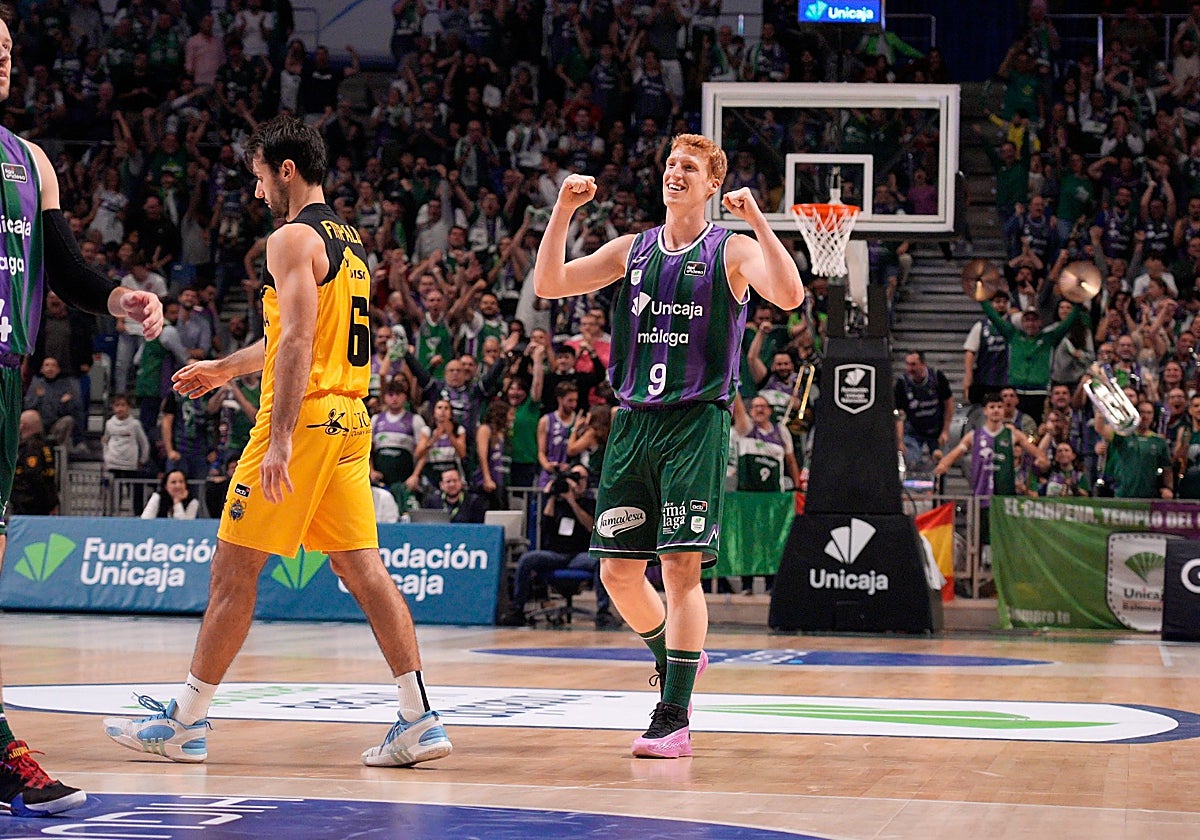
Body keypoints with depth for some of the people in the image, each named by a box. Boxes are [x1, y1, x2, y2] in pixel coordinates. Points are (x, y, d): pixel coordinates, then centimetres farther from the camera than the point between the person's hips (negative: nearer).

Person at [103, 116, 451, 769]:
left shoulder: (292, 238, -9)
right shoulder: (349, 242, 20)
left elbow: (298, 341, -20)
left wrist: (280, 438, -24)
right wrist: (225, 369, 41)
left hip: (303, 419, -8)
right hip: (349, 421, 8)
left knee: (233, 569, -1)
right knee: (362, 568, 5)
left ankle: (185, 721, 6)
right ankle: (419, 721, -3)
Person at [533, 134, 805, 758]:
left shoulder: (731, 251, 0)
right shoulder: (633, 250, 14)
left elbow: (789, 296, -18)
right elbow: (549, 284, 5)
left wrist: (758, 220, -23)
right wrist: (564, 210, -4)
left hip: (696, 424, -5)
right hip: (633, 423, 5)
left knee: (681, 566, -12)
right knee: (618, 572, 6)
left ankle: (674, 719, -10)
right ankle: (670, 655, 35)